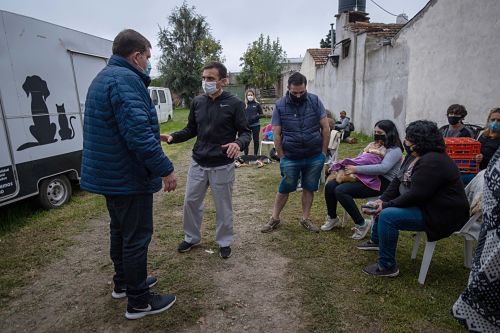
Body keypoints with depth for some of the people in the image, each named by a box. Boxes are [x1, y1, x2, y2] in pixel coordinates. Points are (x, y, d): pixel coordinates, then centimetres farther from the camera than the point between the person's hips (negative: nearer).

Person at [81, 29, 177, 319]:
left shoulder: (104, 77, 15)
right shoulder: (125, 80, -20)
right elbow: (138, 133, -29)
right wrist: (165, 169, -23)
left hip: (110, 174, 11)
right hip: (129, 177, -11)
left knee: (120, 231, 22)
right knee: (136, 238, 2)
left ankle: (124, 283, 39)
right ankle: (139, 301, 17)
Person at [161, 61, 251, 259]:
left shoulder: (234, 103, -9)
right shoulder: (197, 102, 4)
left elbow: (245, 132, -7)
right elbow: (191, 130, 12)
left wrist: (238, 143, -29)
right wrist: (173, 137, -5)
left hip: (222, 166, -4)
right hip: (198, 164, 4)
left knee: (223, 206, 10)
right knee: (191, 202, 13)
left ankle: (224, 242, 31)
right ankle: (191, 237, 36)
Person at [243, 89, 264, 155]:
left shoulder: (257, 104, 2)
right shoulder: (244, 105, 2)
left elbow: (262, 114, 5)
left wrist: (257, 116, -13)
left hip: (255, 125, 0)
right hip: (246, 125, 0)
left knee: (256, 140, 8)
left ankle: (255, 155, 21)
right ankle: (246, 155, 12)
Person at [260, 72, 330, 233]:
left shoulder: (315, 101, -2)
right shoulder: (280, 105, -5)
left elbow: (325, 128, 1)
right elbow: (276, 134, -3)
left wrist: (323, 153, 0)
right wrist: (282, 157, -4)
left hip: (314, 157, 1)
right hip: (291, 158, -1)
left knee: (309, 188, 13)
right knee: (284, 189, 9)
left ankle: (306, 218, 27)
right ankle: (275, 218, 23)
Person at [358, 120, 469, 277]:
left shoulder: (432, 162, -27)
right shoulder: (414, 155, 5)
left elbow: (415, 195, -30)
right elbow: (398, 180, 5)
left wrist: (388, 205, -20)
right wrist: (382, 200, -7)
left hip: (441, 215, -11)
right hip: (423, 204, 11)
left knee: (387, 216, -24)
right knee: (383, 207, 18)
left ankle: (387, 266, -11)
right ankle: (376, 241, 36)